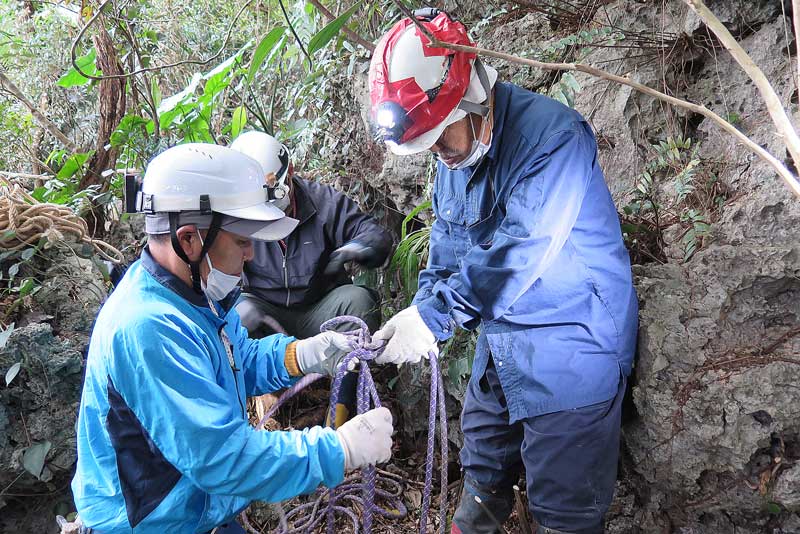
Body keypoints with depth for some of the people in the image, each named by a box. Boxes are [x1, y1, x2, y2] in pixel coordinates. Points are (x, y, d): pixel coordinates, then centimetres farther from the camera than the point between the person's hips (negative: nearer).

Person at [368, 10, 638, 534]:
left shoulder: (553, 135, -23)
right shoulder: (456, 156, 5)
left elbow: (521, 251, -30)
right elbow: (448, 245, 10)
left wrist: (435, 313, -27)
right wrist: (423, 312, -6)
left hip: (569, 347, -8)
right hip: (501, 342, 8)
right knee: (483, 455, 24)